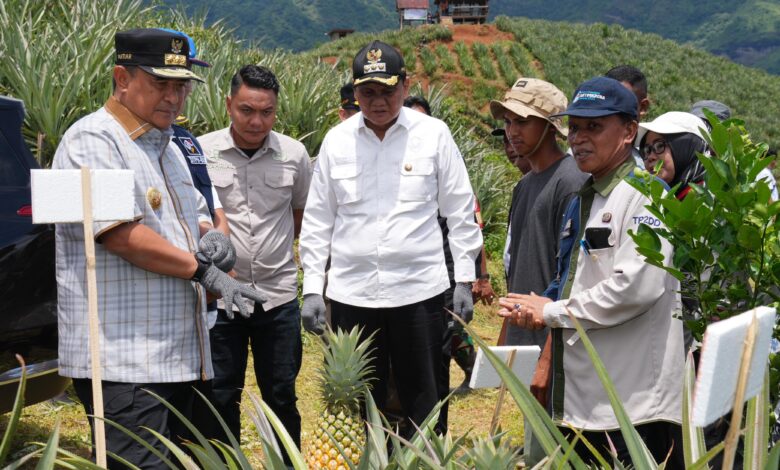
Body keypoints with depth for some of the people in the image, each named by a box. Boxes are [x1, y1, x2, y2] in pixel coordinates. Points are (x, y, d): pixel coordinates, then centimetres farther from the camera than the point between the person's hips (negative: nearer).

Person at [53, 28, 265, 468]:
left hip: (178, 356, 9)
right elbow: (120, 233, -19)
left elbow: (196, 213, 29)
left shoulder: (165, 146, 19)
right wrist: (202, 270, -14)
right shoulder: (92, 142, -9)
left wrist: (211, 236, 4)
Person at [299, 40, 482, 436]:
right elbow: (317, 221, 9)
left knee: (424, 406, 6)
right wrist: (312, 288, 5)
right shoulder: (336, 140, 5)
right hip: (350, 296, 2)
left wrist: (464, 279, 2)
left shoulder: (434, 134, 0)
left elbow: (460, 213, 5)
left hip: (419, 291, -1)